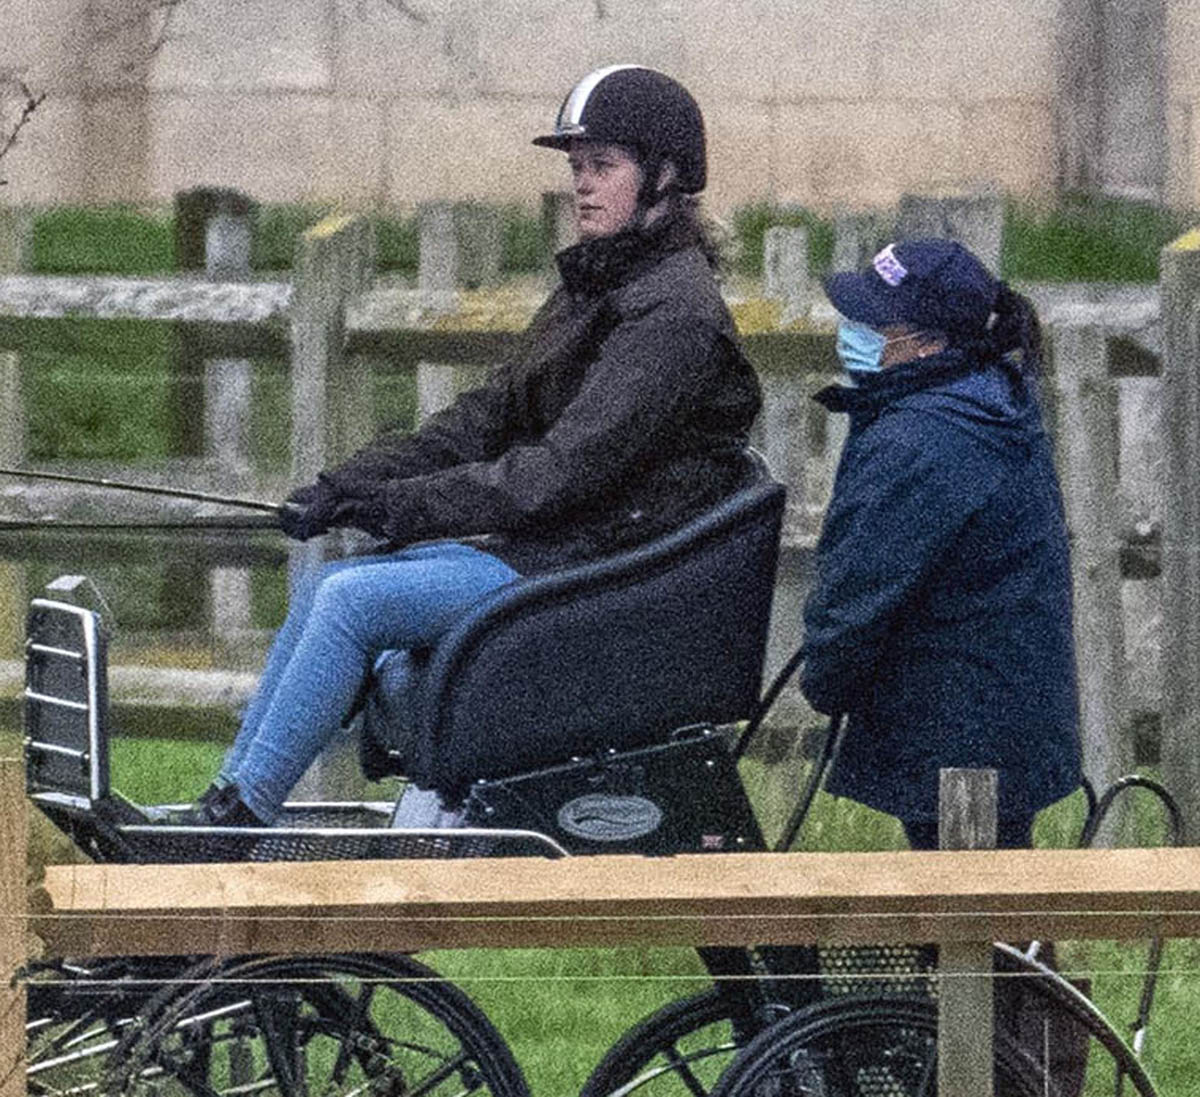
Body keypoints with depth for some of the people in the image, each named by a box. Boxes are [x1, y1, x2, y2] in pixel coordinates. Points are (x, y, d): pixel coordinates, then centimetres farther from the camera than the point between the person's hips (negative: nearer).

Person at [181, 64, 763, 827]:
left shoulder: (675, 316, -15)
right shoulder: (594, 292, 17)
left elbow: (569, 469, -21)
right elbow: (485, 420, 14)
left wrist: (412, 504, -18)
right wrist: (350, 484, 2)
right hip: (538, 549, 10)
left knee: (354, 600, -20)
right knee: (327, 586, 3)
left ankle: (238, 818, -15)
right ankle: (226, 799, 4)